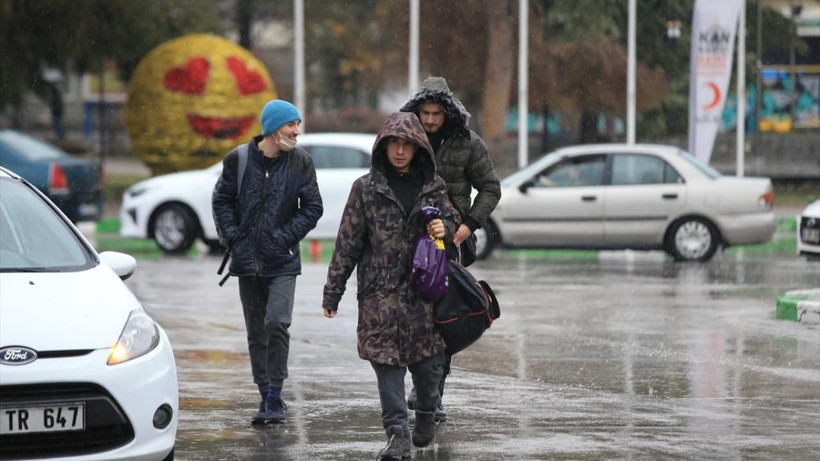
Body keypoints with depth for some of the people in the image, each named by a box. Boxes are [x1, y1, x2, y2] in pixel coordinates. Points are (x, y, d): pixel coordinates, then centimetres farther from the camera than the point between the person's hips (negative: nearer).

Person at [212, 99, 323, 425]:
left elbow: (312, 208, 1)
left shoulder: (300, 162, -1)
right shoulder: (238, 159, 0)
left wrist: (285, 237, -9)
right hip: (247, 261, 2)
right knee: (256, 332, 7)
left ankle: (275, 395, -10)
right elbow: (222, 200, 7)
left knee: (277, 322, -18)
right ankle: (266, 397, 17)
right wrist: (232, 237, -4)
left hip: (282, 262, -2)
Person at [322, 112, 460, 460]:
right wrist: (333, 291, 0)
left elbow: (451, 219, 21)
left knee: (427, 359, 6)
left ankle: (426, 414, 33)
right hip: (380, 290, -2)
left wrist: (445, 228, -6)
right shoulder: (366, 188, 0)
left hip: (424, 288, 2)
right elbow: (348, 242, 1)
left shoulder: (433, 186, 6)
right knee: (386, 359, -8)